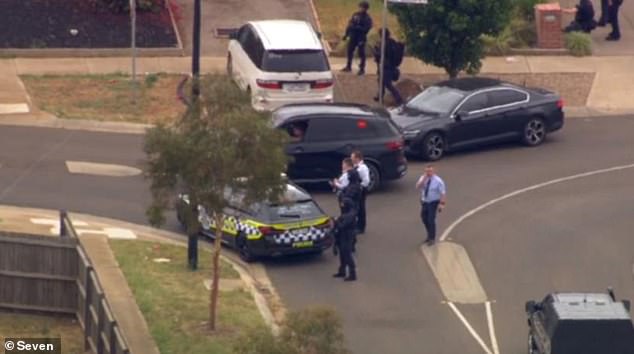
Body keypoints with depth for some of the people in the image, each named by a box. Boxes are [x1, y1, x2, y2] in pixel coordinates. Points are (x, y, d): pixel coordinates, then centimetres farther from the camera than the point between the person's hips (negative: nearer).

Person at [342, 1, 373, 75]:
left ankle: (362, 69, 9)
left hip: (361, 38, -5)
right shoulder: (355, 15, 6)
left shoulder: (367, 18, -8)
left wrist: (356, 27, -26)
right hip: (353, 36, 5)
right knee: (349, 51, 12)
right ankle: (348, 66, 27)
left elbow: (366, 29, -17)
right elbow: (350, 24, 11)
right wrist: (346, 34, 11)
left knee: (361, 53, -1)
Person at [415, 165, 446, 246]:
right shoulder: (423, 178, -2)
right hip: (424, 202, 5)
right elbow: (418, 187, -17)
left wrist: (441, 203, -22)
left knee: (431, 220, -11)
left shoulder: (438, 181, -16)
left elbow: (443, 193, -15)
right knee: (424, 219, 15)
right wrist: (424, 179, -27)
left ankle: (432, 238, 5)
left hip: (433, 203, -5)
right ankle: (429, 235, 35)